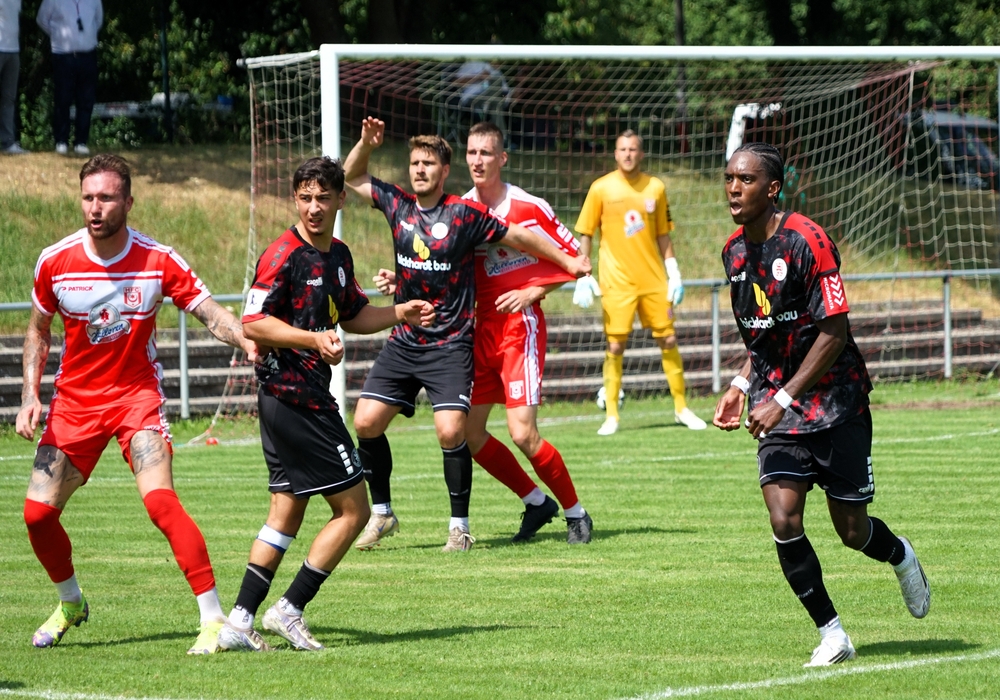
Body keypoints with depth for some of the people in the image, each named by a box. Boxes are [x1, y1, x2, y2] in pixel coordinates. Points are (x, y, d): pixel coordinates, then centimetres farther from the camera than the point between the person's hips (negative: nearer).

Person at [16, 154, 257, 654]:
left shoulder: (159, 261, -11)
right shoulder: (54, 262, -5)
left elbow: (210, 313, -11)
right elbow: (38, 331, 10)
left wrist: (243, 337, -33)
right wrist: (30, 396, -1)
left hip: (137, 394, -3)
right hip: (74, 401, 3)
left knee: (160, 500, -24)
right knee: (38, 512, -4)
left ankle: (214, 619, -19)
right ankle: (70, 603, 26)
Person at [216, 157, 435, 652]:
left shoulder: (338, 256, 14)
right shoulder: (284, 255, -14)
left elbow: (352, 315, 27)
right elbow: (253, 323, -19)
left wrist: (399, 313, 12)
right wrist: (314, 339, -28)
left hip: (283, 402, 9)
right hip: (295, 401, -9)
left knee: (286, 513, 10)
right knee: (352, 509, -5)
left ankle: (239, 622, 9)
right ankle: (290, 609, -2)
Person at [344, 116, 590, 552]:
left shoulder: (464, 214, -9)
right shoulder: (398, 205, 4)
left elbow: (519, 238, 2)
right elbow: (352, 177, 18)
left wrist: (567, 261, 6)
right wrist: (366, 143, 1)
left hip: (450, 347, -5)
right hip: (403, 342, 5)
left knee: (451, 431, -17)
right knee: (366, 421, -4)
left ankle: (459, 525, -2)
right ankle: (381, 513, 13)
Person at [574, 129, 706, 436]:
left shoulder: (655, 187, 6)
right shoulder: (601, 189, -2)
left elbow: (663, 235, 12)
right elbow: (585, 235, 1)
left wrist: (673, 272, 6)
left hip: (653, 280, 3)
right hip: (616, 281, -3)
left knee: (668, 340, 5)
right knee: (615, 346, -5)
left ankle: (681, 408, 17)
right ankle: (611, 415, 4)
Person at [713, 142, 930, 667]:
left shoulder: (806, 241, -17)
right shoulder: (735, 252, 6)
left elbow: (834, 331, -18)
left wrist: (783, 399, -21)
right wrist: (742, 385, 5)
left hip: (836, 404, -5)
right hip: (779, 410, 5)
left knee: (851, 531, 3)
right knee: (783, 521, -13)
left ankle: (900, 556, 39)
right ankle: (831, 635, -1)